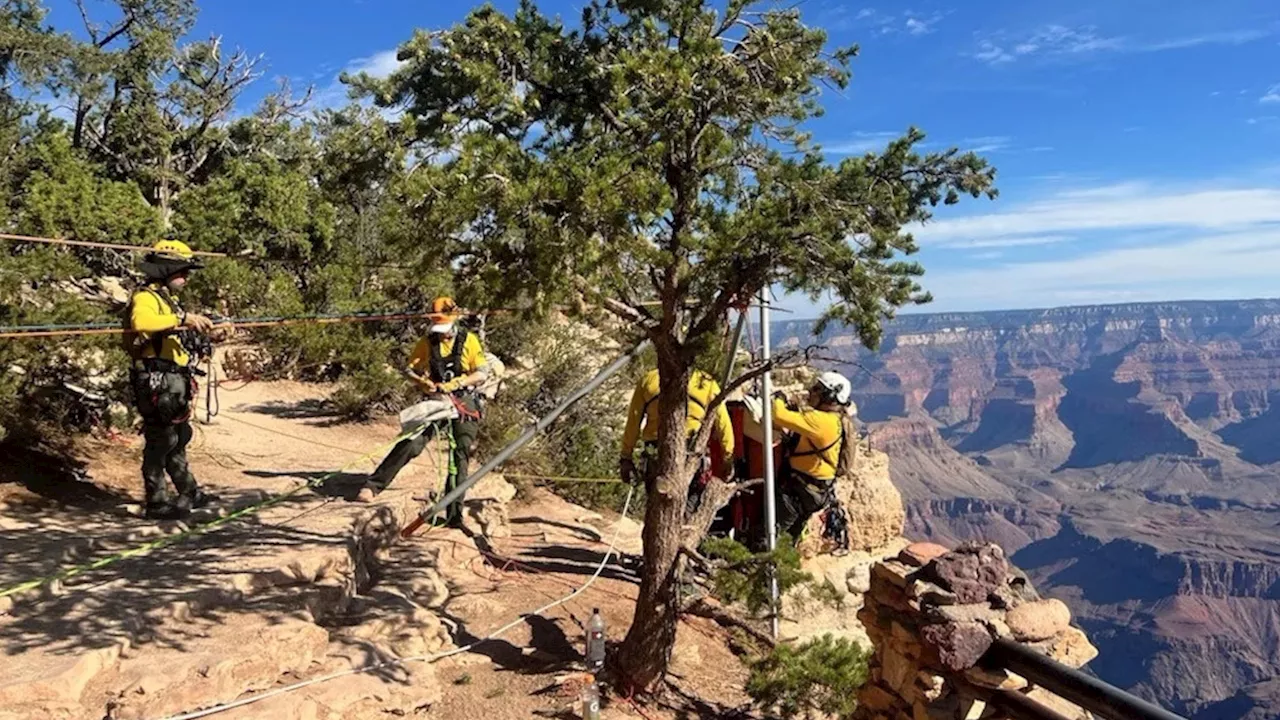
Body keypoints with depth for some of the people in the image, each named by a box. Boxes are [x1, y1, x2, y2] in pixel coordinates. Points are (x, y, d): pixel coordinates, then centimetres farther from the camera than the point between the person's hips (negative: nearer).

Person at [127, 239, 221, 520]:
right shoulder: (146, 298, -12)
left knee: (178, 438, 18)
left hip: (174, 381, 10)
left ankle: (189, 492, 30)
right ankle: (158, 503, 4)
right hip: (157, 381, -10)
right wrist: (182, 318, -39)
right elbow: (141, 322, -35)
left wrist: (197, 324, 13)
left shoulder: (167, 299, 19)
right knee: (160, 440, -4)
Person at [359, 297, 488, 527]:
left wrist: (455, 384, -19)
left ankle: (455, 515, -4)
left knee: (460, 455, -8)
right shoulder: (426, 343, 4)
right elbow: (410, 370, 6)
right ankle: (373, 486, -8)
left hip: (464, 403, -2)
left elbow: (482, 374, -7)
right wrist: (423, 382, -16)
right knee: (410, 443, -14)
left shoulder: (469, 340, -3)